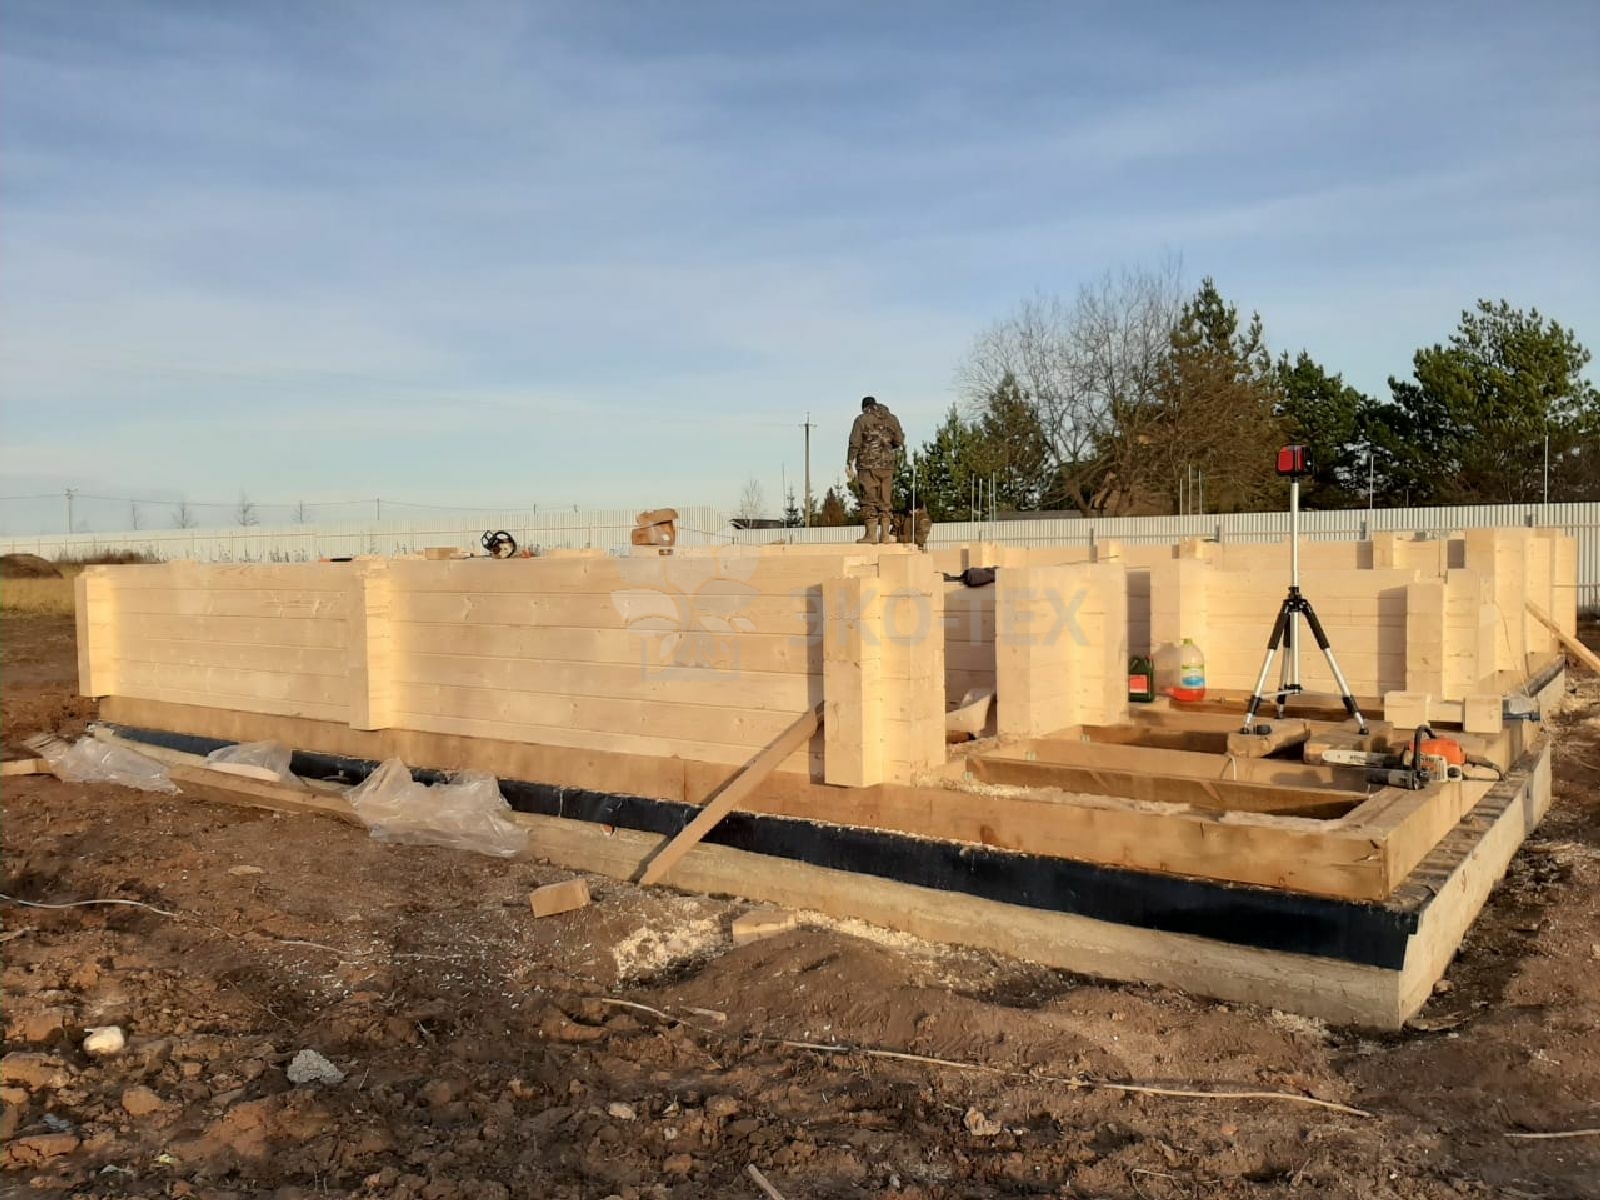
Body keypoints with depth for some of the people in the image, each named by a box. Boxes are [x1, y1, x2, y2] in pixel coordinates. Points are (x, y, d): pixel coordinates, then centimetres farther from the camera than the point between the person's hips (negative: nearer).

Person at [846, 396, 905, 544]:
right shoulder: (891, 418, 9)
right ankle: (885, 534, 4)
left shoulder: (861, 420, -1)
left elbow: (855, 444, -5)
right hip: (887, 464, 3)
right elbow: (900, 440, 10)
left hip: (868, 465, -3)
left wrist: (850, 465, -2)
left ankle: (871, 534, -7)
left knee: (869, 500, -3)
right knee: (886, 500, 7)